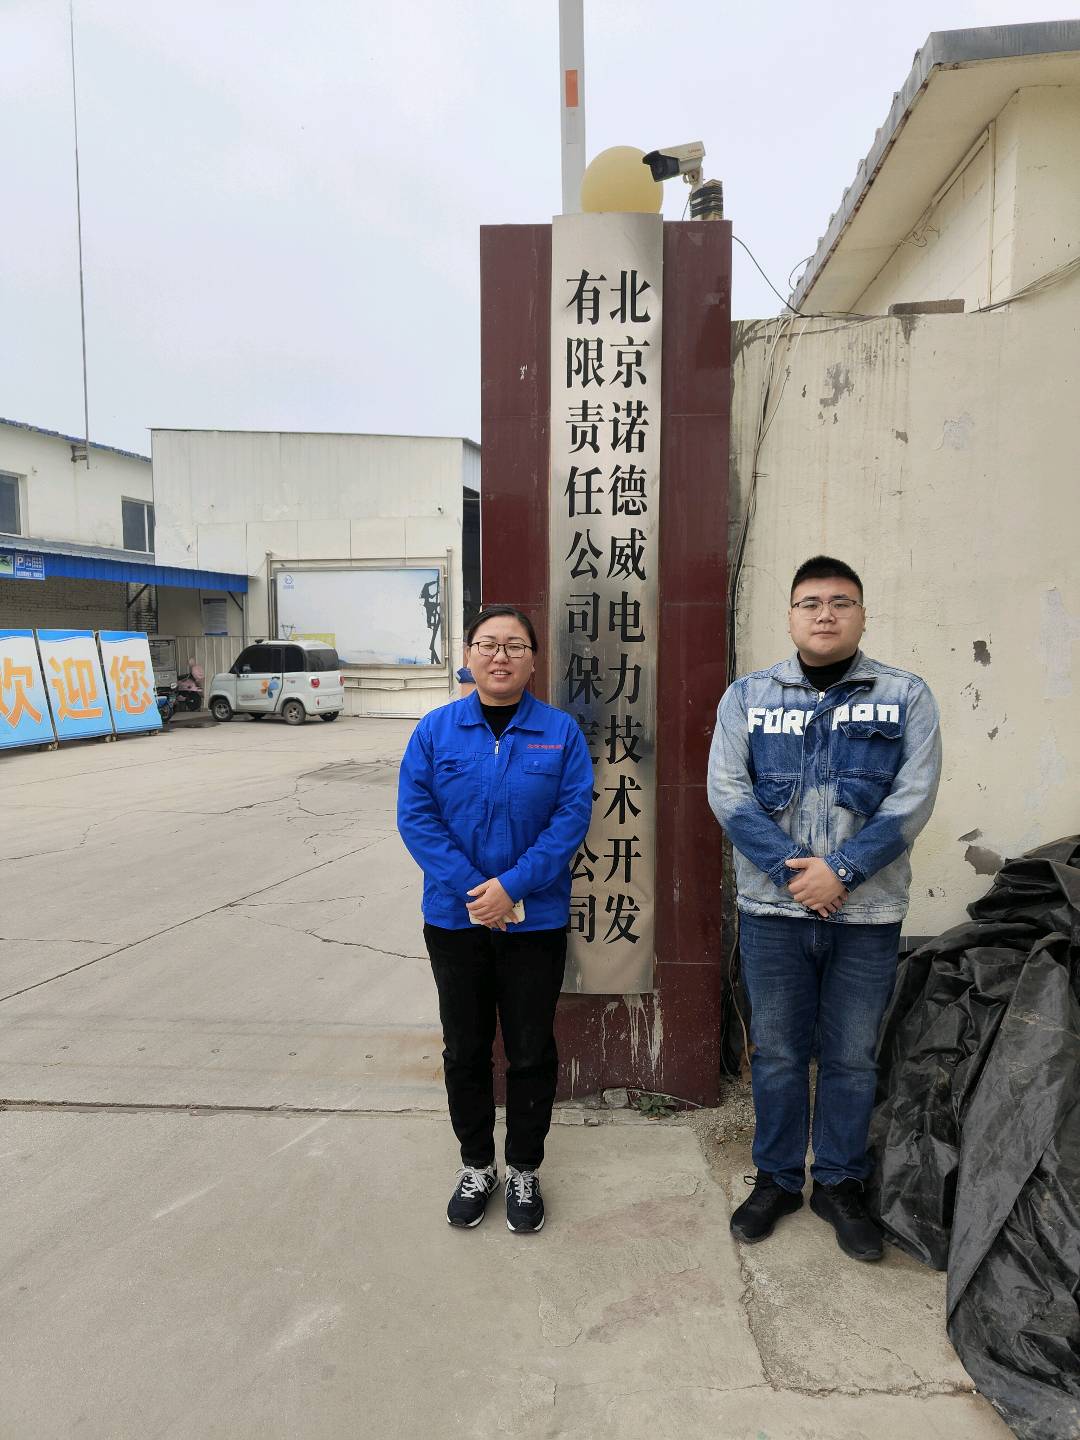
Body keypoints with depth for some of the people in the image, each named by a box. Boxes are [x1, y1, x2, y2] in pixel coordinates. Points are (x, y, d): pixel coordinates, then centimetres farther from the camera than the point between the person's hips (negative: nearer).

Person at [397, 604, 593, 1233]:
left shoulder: (561, 731, -4)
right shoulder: (437, 729, -2)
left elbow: (572, 817, -10)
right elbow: (415, 815, -8)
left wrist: (512, 886, -19)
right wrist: (473, 891, -17)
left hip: (536, 923, -1)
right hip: (455, 921, 1)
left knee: (532, 1052, 12)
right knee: (465, 1051, 15)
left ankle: (524, 1170, 34)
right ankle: (476, 1165, 37)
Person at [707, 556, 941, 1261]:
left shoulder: (906, 696, 2)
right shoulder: (748, 696, 3)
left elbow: (912, 799, -7)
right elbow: (728, 793, -5)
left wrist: (840, 870, -15)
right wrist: (793, 869, -15)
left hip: (868, 912, 0)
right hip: (773, 907, 1)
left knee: (852, 1057, 13)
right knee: (777, 1053, 12)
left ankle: (840, 1183, 33)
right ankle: (776, 1178, 31)